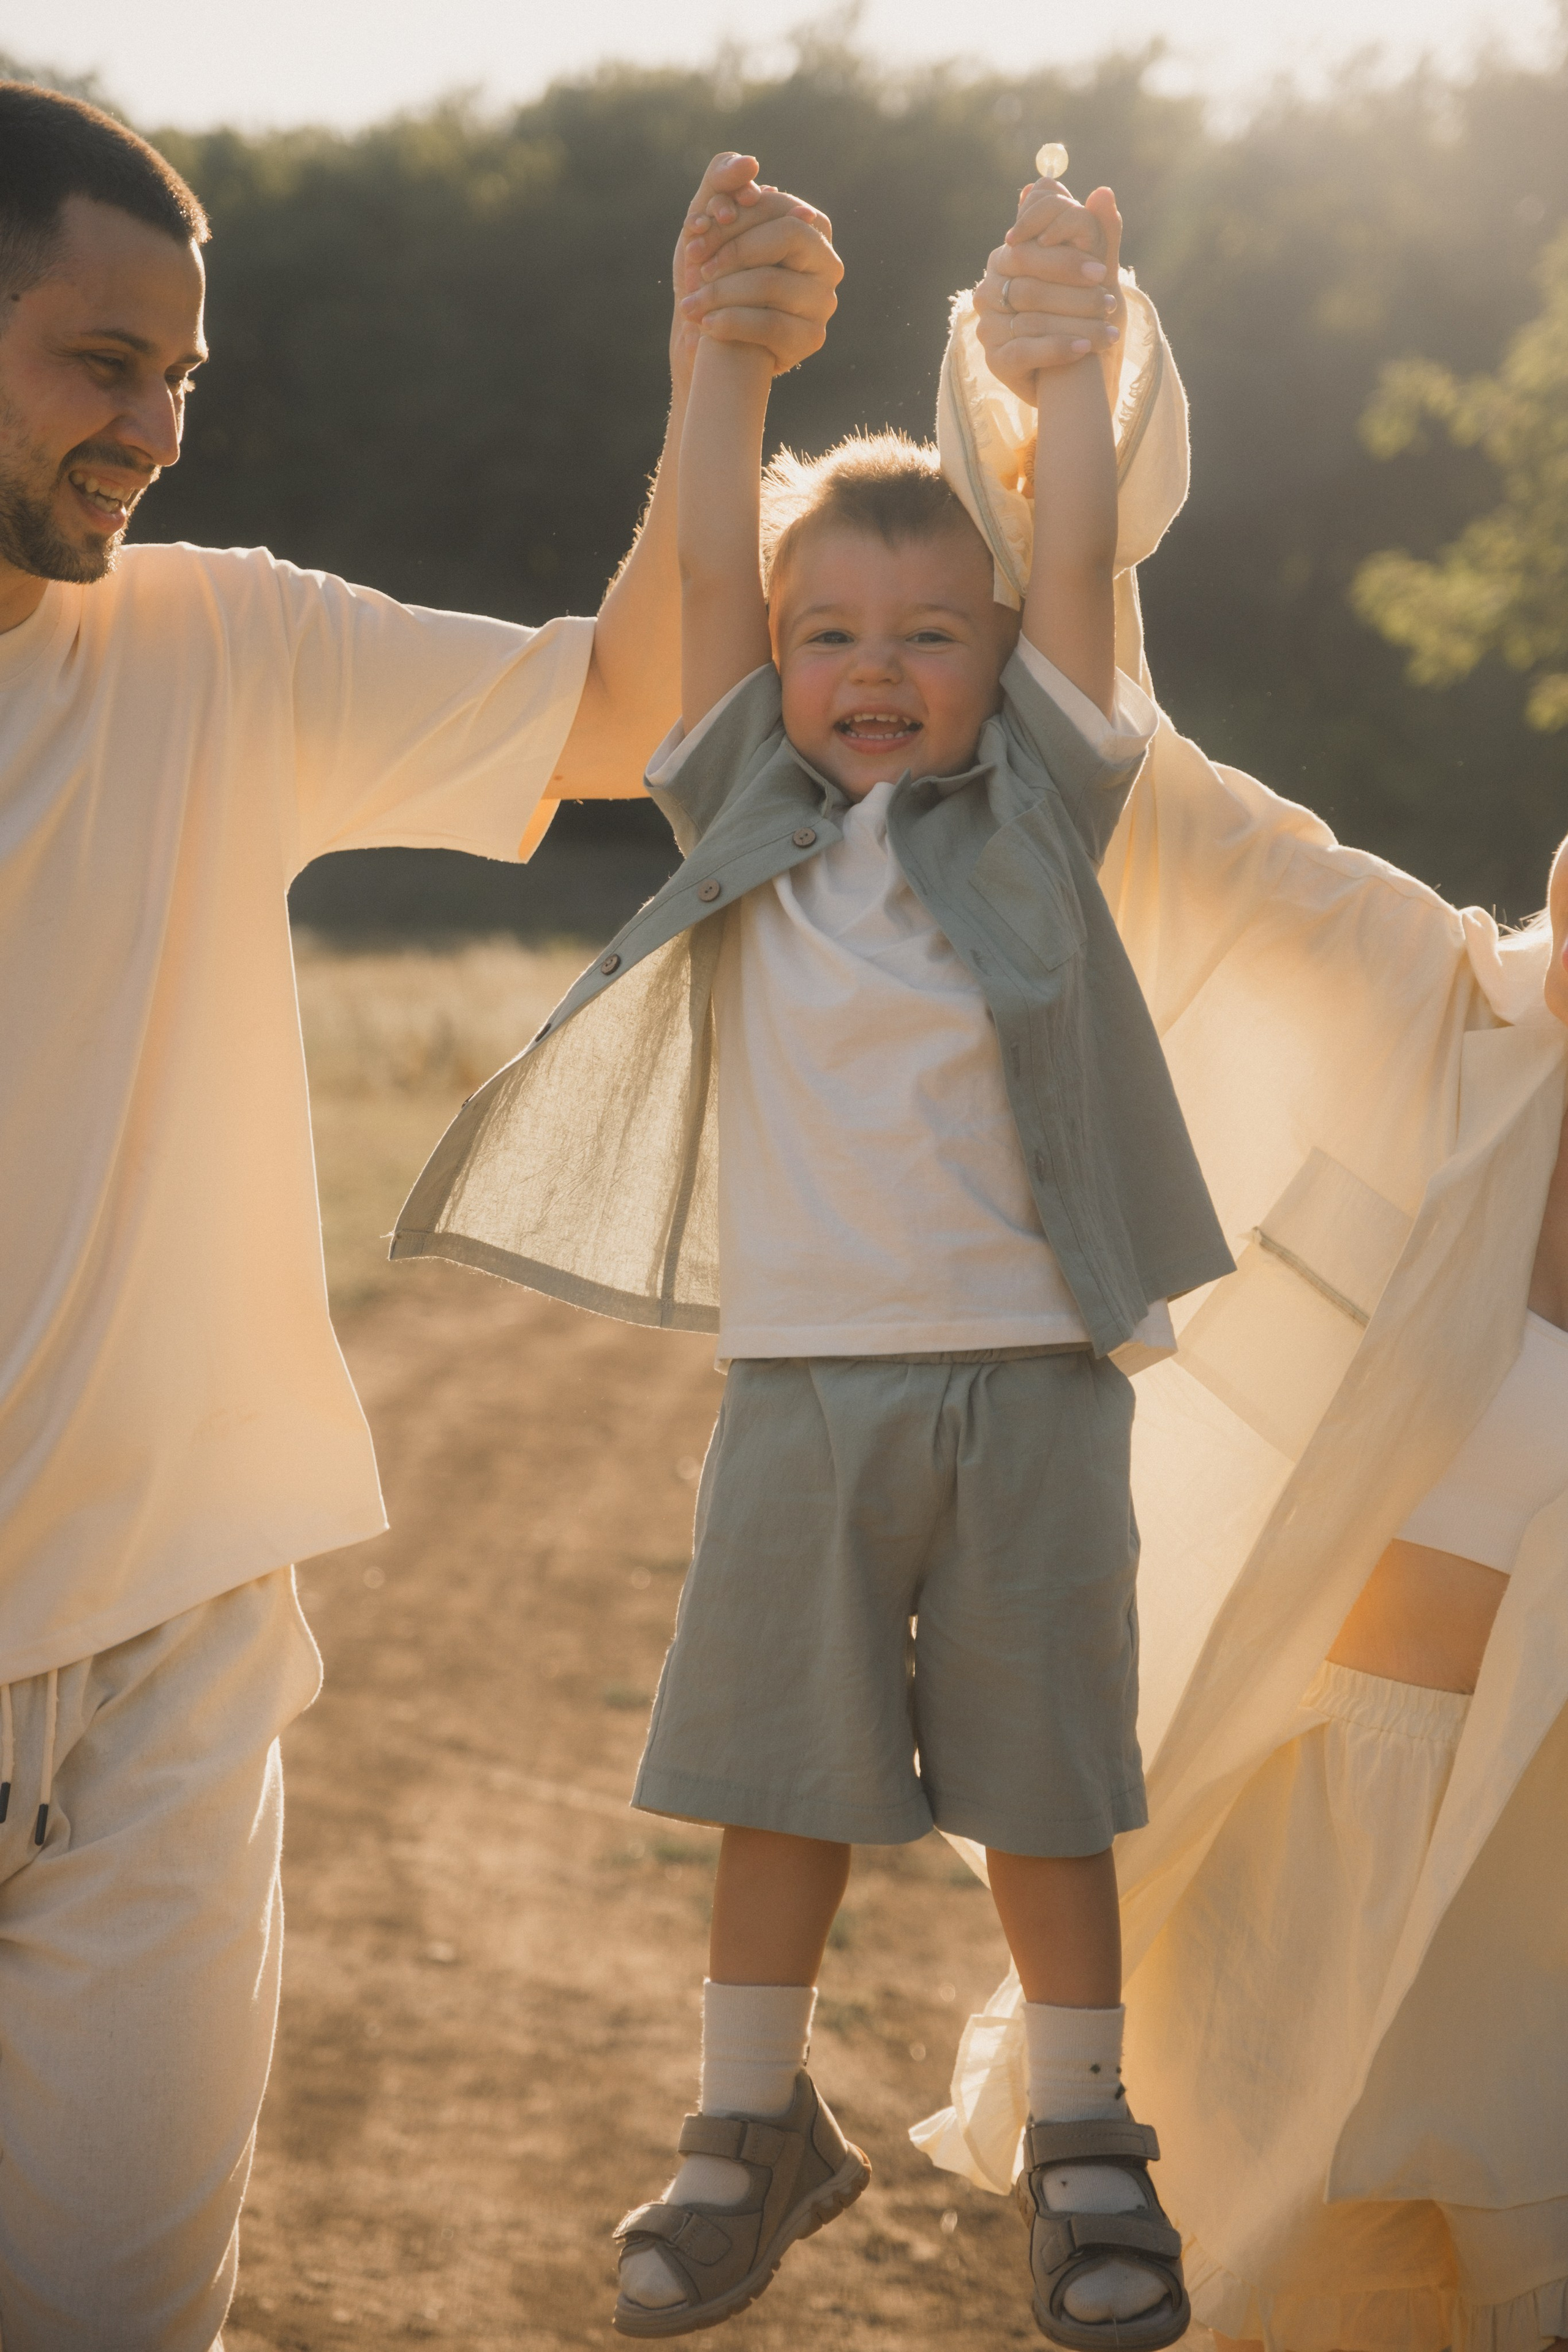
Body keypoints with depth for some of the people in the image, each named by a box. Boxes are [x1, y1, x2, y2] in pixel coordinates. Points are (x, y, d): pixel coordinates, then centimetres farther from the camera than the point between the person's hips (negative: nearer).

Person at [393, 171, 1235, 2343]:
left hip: (1029, 1374, -1)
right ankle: (757, 2125, 23)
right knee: (777, 1775, 8)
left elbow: (1075, 573, -4)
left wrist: (1073, 358, -5)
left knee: (1045, 1779, 6)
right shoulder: (748, 817, 7)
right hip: (801, 1374, 1)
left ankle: (1083, 2142, 19)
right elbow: (710, 567, 1)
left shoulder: (1036, 811, 4)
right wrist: (733, 344, 0)